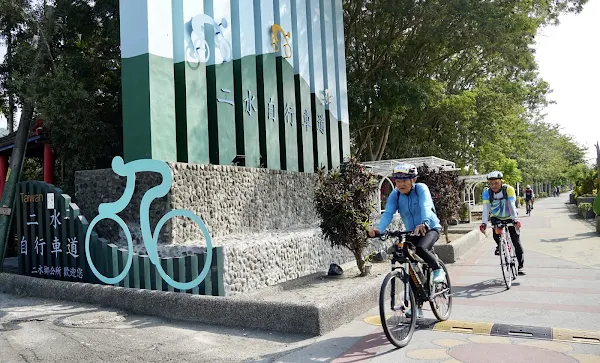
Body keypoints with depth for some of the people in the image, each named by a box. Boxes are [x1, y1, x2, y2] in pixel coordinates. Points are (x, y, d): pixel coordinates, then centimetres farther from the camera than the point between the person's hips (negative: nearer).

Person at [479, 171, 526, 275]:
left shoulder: (509, 189, -24)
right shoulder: (486, 192, -19)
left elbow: (511, 205, -32)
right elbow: (486, 208, -26)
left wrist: (515, 219, -44)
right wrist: (484, 223, -38)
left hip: (509, 217, -1)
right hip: (496, 217, 1)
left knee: (516, 240, -7)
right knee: (496, 235, -21)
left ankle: (521, 265, 2)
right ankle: (499, 245, 14)